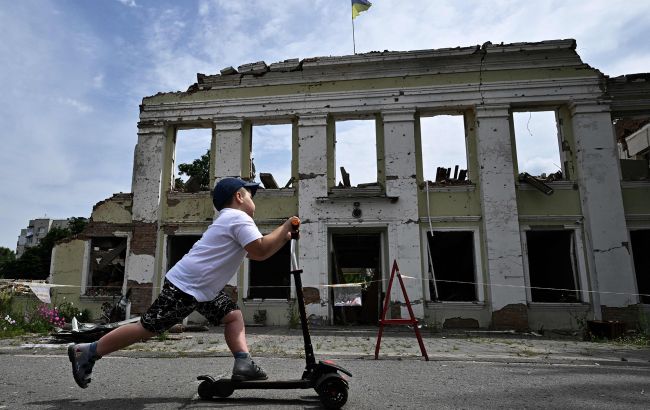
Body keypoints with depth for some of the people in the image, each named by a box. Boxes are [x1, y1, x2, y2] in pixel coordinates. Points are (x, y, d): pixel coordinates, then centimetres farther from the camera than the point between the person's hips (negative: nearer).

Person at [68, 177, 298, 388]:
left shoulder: (229, 219, 20)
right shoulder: (240, 217, -12)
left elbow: (256, 250, 26)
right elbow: (260, 251, -23)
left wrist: (284, 236, 15)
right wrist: (286, 227, -12)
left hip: (202, 288, 10)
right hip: (185, 286, -10)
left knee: (233, 316, 5)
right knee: (147, 328, 0)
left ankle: (243, 364, -4)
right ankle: (87, 352, 14)